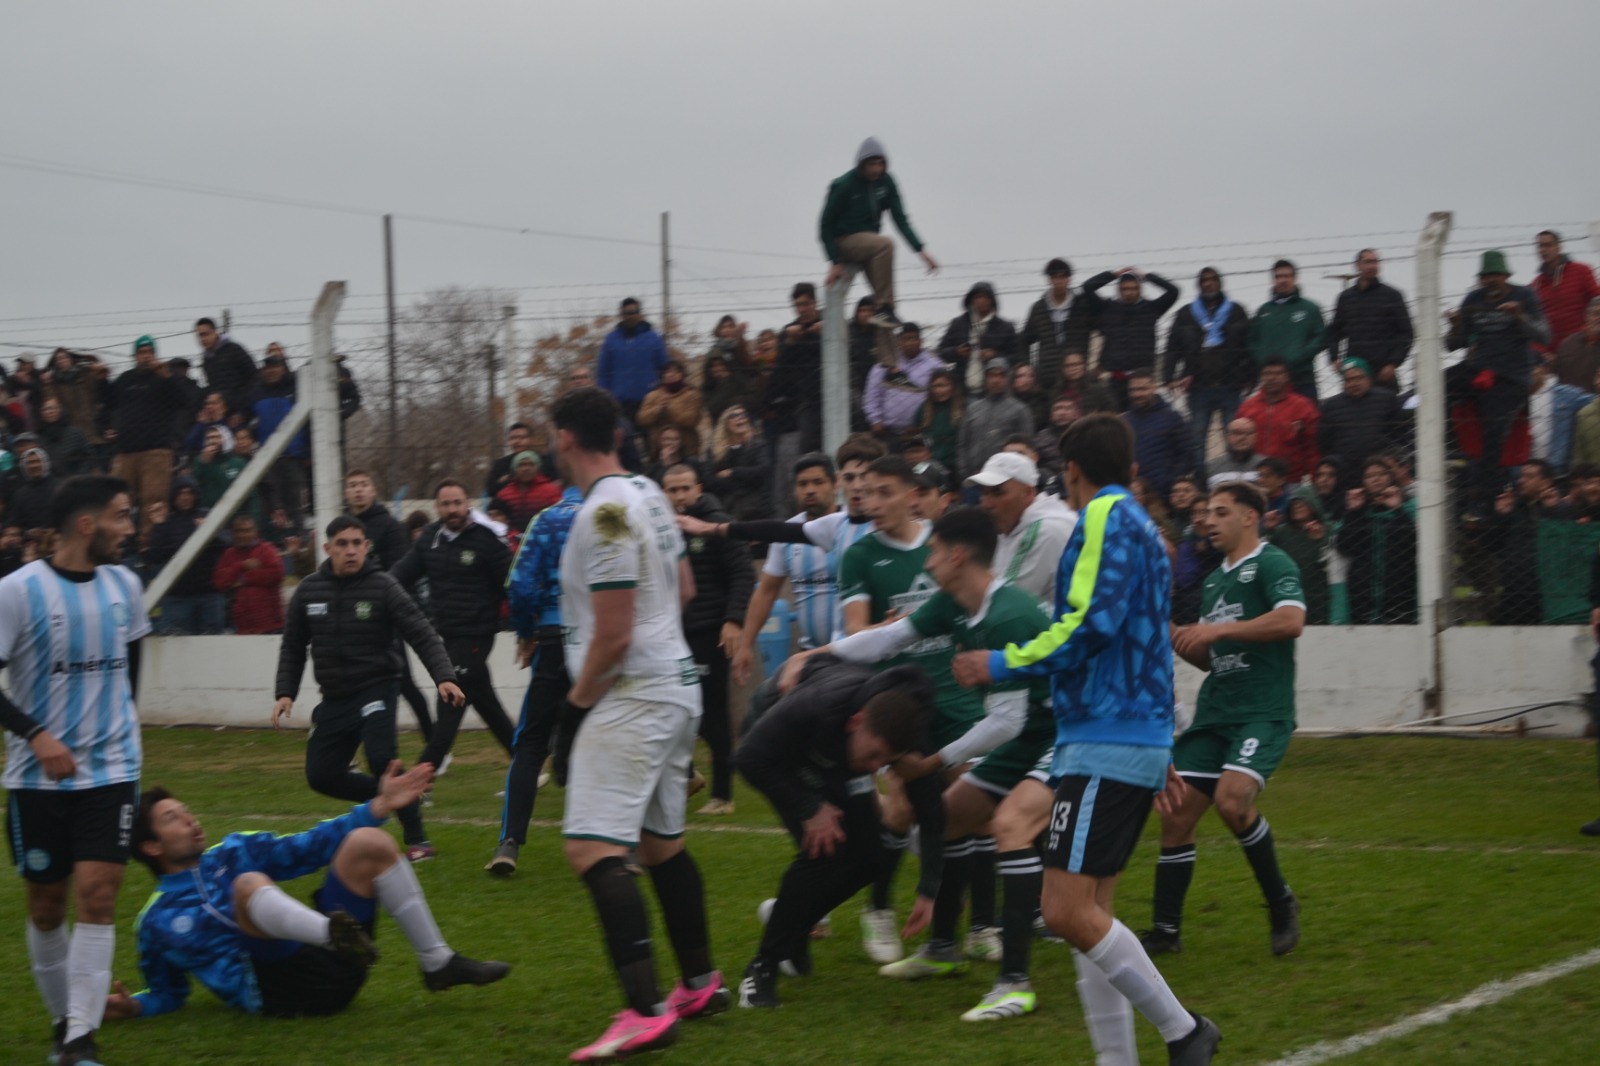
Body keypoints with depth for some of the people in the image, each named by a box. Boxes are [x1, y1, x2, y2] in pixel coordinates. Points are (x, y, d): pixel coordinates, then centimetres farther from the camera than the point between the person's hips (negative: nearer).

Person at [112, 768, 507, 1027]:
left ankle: (438, 962, -9)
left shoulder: (233, 852, 24)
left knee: (368, 842, -8)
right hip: (273, 987, -5)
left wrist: (378, 808, 13)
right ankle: (338, 937, -54)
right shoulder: (157, 922, 14)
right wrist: (132, 1006, -3)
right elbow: (168, 994, 21)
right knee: (248, 884, -29)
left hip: (329, 966, 5)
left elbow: (308, 847, 22)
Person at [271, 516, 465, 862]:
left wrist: (444, 677, -29)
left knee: (381, 759, -25)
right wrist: (285, 693, 2)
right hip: (334, 697, 5)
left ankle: (417, 841, -15)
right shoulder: (308, 591, 2)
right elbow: (292, 648, 13)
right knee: (321, 775, 3)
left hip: (376, 689, -5)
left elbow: (422, 636, -15)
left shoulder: (383, 587, -10)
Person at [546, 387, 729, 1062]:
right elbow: (683, 589, 24)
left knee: (592, 849, -16)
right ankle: (701, 984, 32)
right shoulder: (649, 495, 11)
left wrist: (576, 704, -10)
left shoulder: (604, 513, -18)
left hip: (631, 698, -10)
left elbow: (613, 634, -20)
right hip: (676, 684, 10)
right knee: (660, 843, 21)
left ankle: (645, 1012, -24)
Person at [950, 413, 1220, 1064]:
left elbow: (1091, 623, -21)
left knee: (1068, 910, -13)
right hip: (1138, 742, 10)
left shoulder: (1106, 517, -8)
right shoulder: (1142, 528, 22)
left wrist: (1002, 665, -12)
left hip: (1105, 743, -10)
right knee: (1086, 912, 8)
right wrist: (1159, 755, 32)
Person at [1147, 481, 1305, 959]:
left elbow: (1291, 620, -21)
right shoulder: (1214, 580, 22)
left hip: (1263, 711, -8)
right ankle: (1166, 929, 7)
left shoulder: (1272, 563, -3)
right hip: (1214, 713, 8)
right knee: (1175, 813, -1)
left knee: (1232, 800, -26)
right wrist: (1175, 640, 8)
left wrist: (1218, 630, -20)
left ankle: (1281, 902, -5)